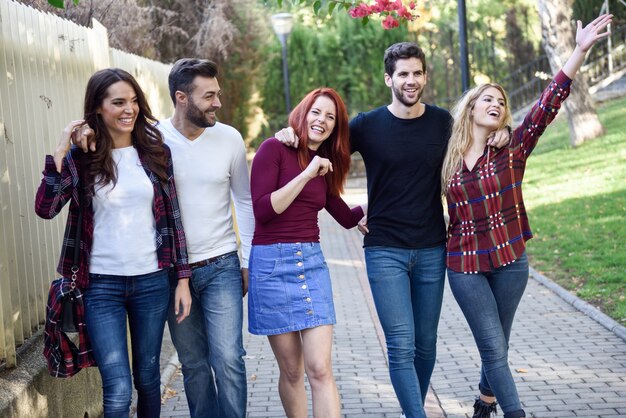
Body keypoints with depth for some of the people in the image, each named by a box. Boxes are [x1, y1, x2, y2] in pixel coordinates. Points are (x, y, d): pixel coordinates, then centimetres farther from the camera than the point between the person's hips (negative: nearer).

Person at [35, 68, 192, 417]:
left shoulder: (156, 152, 3)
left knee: (148, 378, 14)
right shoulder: (81, 158, -1)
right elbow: (45, 208, -14)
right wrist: (61, 151, -16)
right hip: (102, 285, -2)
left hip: (152, 281, 2)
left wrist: (183, 278, 3)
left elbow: (173, 218, 6)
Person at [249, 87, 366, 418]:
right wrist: (306, 174, -15)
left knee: (320, 370, -6)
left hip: (312, 263, 4)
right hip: (272, 264, -4)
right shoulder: (275, 148, -4)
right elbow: (262, 210, -13)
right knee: (291, 371, 4)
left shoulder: (326, 167, 14)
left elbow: (347, 218, 24)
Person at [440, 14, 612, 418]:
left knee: (496, 346, 13)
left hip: (509, 260, 1)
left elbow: (548, 104, -11)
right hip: (465, 264, -1)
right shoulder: (448, 158, 1)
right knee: (494, 348, -2)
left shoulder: (511, 152, -2)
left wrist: (580, 51, -19)